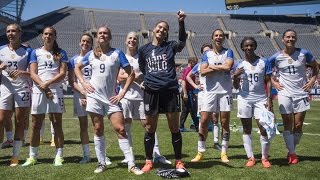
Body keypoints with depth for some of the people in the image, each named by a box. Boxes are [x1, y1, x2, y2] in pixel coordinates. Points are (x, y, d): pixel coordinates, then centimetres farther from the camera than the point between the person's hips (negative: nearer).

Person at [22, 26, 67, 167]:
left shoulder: (61, 53, 9)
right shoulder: (35, 52, 11)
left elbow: (63, 73, -1)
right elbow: (33, 74, 2)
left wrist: (48, 83, -13)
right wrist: (43, 87, -12)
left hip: (56, 90, -1)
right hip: (38, 91, 1)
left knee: (57, 124, -2)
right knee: (36, 126, 4)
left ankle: (59, 156, 2)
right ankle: (32, 156, 13)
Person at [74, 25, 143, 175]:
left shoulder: (117, 53, -2)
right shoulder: (91, 54, 6)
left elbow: (131, 74, -2)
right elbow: (77, 68, 20)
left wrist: (123, 92, -8)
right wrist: (83, 83, 3)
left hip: (111, 98, -2)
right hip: (94, 96, 2)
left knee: (120, 129, -8)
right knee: (98, 130, 7)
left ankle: (131, 164, -3)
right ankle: (101, 163, 18)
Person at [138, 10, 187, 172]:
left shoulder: (170, 46, 5)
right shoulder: (143, 49, 9)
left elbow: (182, 41, -16)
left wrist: (181, 22, -28)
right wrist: (148, 79, 9)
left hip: (170, 90, -1)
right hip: (151, 91, 1)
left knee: (174, 127, 3)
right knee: (150, 128, 6)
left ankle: (178, 161, 15)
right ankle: (148, 161, 19)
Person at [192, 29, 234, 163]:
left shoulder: (228, 52, 6)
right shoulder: (207, 54, 9)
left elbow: (228, 67, -14)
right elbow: (203, 71, -6)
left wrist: (212, 66, -6)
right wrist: (221, 68, -10)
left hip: (225, 91, -1)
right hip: (210, 91, 1)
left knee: (225, 123, 3)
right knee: (203, 121, -3)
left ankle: (224, 153, 12)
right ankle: (200, 152, 7)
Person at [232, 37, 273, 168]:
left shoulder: (264, 62, 2)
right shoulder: (239, 64, 5)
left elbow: (268, 82, 2)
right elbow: (236, 86, 8)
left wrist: (269, 99, -7)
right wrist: (235, 76, -12)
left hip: (261, 99, -1)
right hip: (244, 99, 1)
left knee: (264, 128, -7)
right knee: (247, 129, 5)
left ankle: (264, 157, 8)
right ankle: (250, 157, 13)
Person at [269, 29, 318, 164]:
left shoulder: (304, 53, -1)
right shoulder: (276, 57, -2)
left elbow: (315, 67, 14)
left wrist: (312, 80, 0)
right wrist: (273, 82, 0)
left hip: (301, 93, 1)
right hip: (285, 94, -1)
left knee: (298, 126, 3)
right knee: (287, 125, 0)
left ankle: (292, 150, 21)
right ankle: (292, 153, 9)